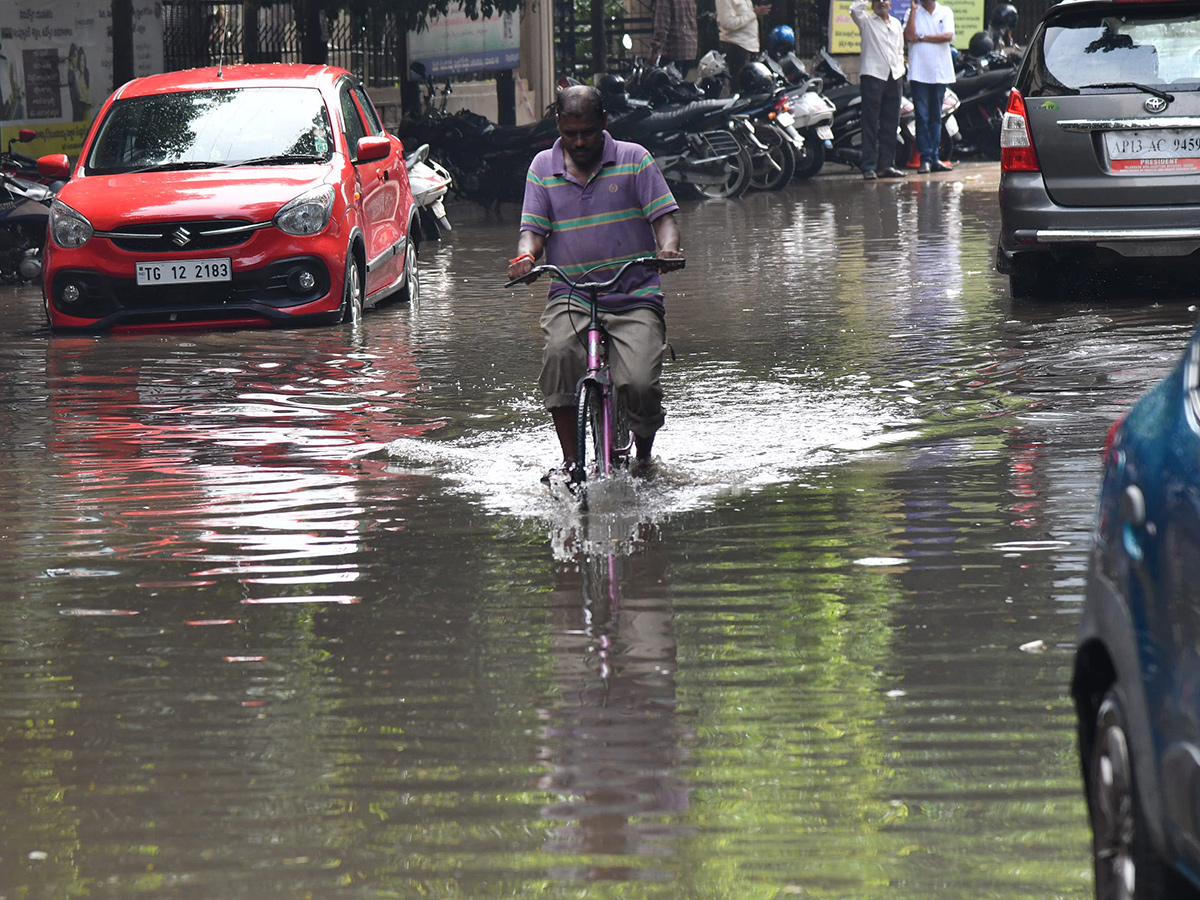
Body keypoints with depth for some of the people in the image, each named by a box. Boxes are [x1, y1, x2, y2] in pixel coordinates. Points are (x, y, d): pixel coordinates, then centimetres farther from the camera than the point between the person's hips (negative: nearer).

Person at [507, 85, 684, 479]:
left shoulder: (634, 159, 5)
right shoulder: (543, 167, 11)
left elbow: (663, 216, 0)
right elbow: (533, 228, 6)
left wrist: (668, 248, -22)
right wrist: (526, 255, -17)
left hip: (634, 297, -1)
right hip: (570, 296, 1)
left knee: (640, 383, -21)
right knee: (561, 351, -32)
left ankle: (644, 452, 12)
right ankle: (569, 460, -21)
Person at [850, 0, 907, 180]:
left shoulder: (896, 23, 20)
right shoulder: (866, 21, 3)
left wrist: (900, 68, 14)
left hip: (894, 77, 6)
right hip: (873, 76, -6)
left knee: (890, 124, 8)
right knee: (871, 124, -7)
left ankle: (886, 165, 13)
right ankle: (869, 167, -8)